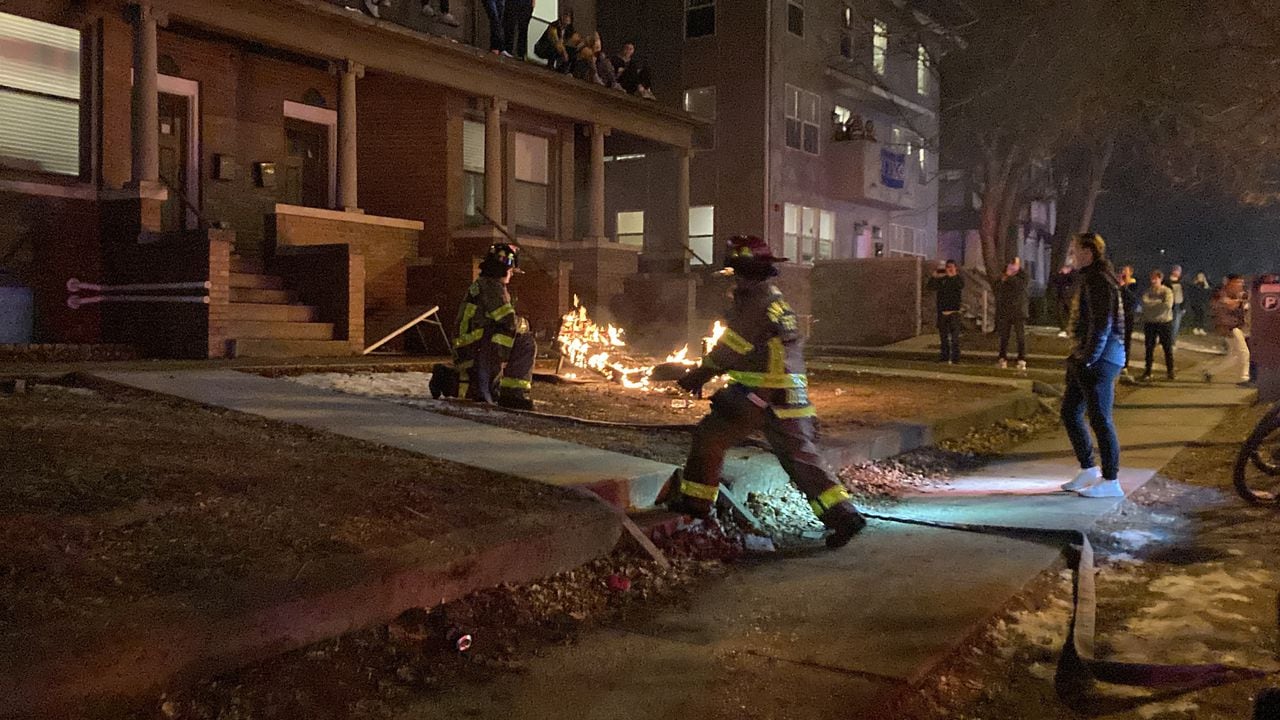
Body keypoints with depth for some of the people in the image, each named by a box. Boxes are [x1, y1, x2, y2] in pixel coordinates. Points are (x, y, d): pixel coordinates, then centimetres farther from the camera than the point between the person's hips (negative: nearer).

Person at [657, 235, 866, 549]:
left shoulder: (757, 304, -14)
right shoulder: (777, 301, 16)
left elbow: (729, 351, -12)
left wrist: (697, 375, 0)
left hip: (759, 398, -9)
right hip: (789, 399, 9)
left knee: (709, 437, 5)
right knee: (801, 458, 9)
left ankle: (695, 500, 15)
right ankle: (843, 514, 4)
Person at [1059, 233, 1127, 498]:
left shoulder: (1099, 281, -16)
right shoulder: (1089, 279, 17)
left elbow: (1102, 324, -22)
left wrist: (1089, 358, -20)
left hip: (1099, 359, -11)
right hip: (1086, 357, 11)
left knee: (1099, 419, -5)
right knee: (1070, 413, 15)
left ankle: (1111, 481, 3)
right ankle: (1088, 471, 25)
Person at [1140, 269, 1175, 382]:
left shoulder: (1167, 291, -4)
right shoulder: (1147, 291, 6)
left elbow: (1168, 305, -18)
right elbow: (1144, 303, -9)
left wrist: (1152, 304, -11)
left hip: (1165, 322, -2)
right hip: (1150, 323, 3)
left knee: (1168, 348, 5)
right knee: (1149, 348, 5)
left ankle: (1170, 371, 16)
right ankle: (1147, 372, 11)